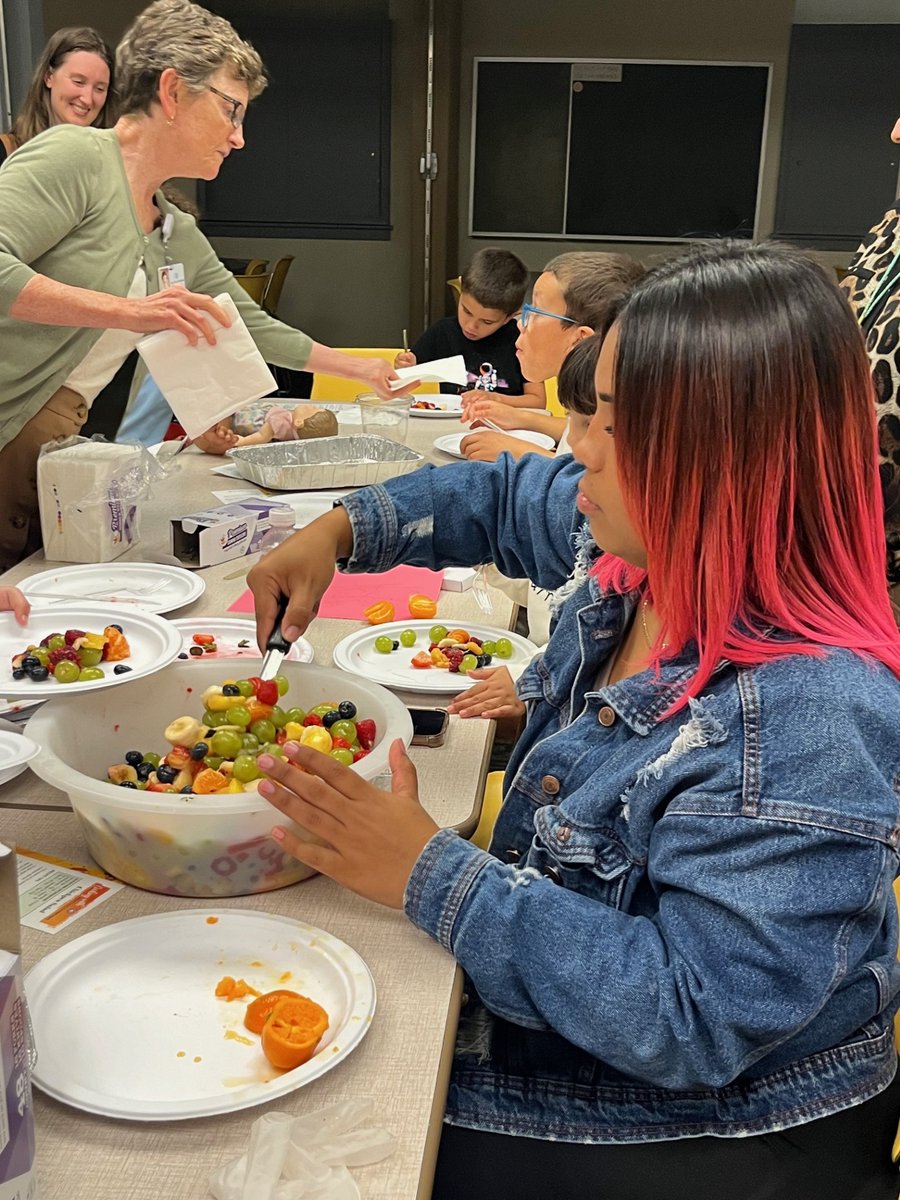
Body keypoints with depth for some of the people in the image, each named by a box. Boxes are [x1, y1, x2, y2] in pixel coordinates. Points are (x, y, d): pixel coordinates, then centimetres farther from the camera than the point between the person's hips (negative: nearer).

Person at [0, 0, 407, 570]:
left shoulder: (179, 236, 17)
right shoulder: (73, 158, -8)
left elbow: (254, 327, 29)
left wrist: (362, 369, 34)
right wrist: (126, 310, -26)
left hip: (56, 454, 8)